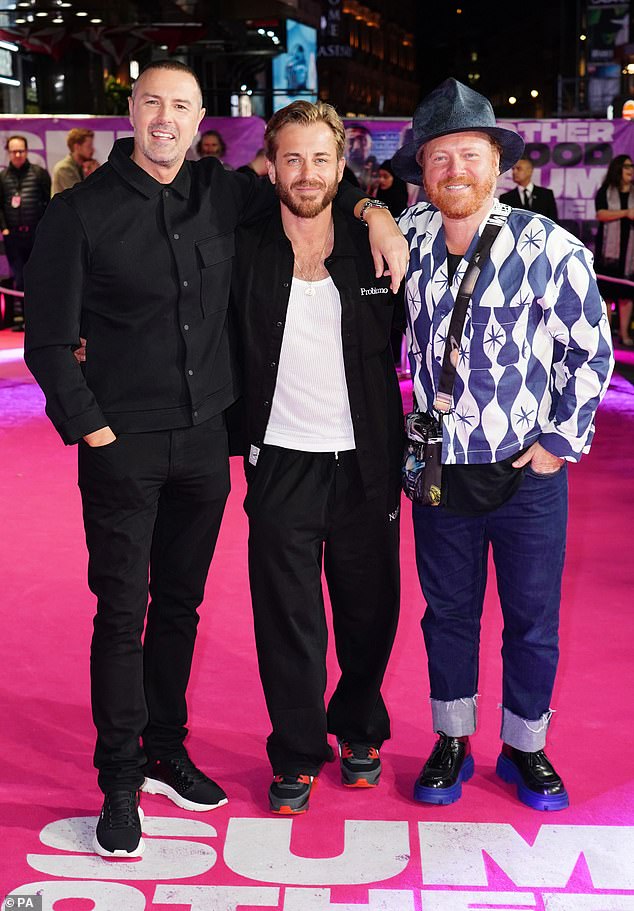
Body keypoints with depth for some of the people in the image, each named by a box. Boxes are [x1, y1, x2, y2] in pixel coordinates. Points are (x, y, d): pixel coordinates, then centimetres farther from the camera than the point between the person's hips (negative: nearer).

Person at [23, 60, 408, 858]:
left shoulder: (222, 195, 5)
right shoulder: (80, 212, -7)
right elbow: (48, 341, -6)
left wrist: (372, 211, 2)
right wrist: (91, 429, -10)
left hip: (204, 440, 4)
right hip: (124, 446, -4)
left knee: (180, 605, 14)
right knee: (122, 614, 1)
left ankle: (166, 753, 30)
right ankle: (120, 781, 15)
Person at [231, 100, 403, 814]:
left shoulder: (372, 250, 1)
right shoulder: (245, 252, -1)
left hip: (365, 461, 1)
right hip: (282, 461, -1)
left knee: (369, 607, 12)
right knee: (287, 616, 5)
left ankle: (358, 731, 36)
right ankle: (297, 754, 23)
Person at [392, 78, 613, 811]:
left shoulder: (547, 247, -11)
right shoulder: (408, 237, -1)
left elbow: (590, 350, -4)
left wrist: (561, 442, -6)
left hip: (527, 472, -2)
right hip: (439, 468, 3)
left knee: (533, 619, 10)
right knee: (447, 612, 15)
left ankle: (525, 748, 30)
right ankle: (451, 742, 33)